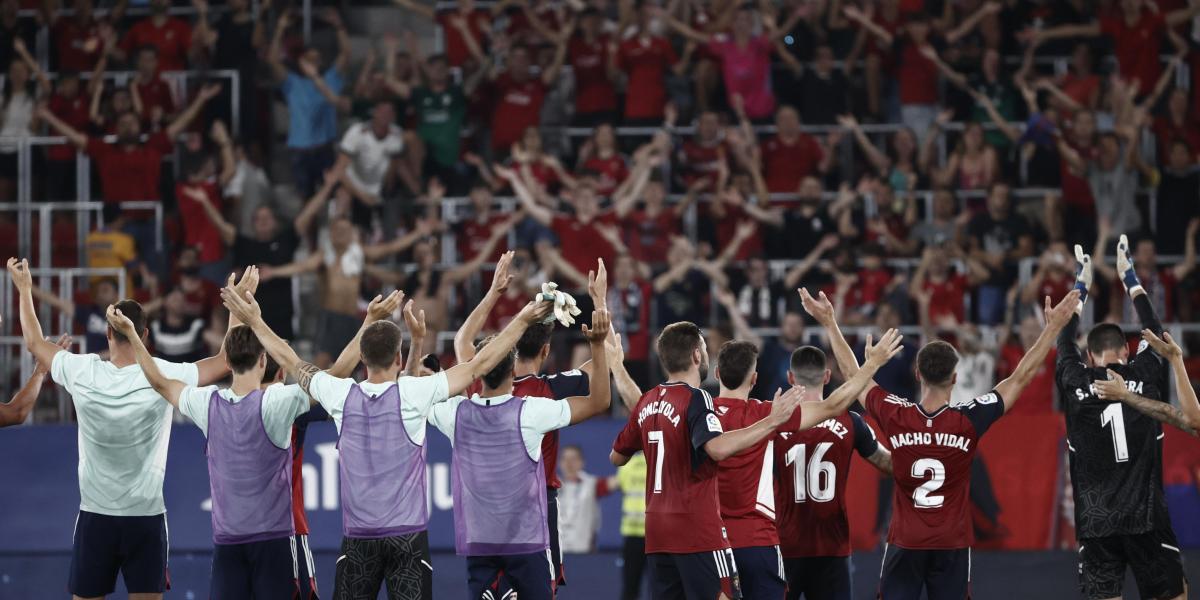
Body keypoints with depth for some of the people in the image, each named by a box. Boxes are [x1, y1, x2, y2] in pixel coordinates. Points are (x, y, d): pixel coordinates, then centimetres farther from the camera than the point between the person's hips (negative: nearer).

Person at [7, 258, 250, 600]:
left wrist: (24, 290, 24)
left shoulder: (82, 373, -7)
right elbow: (225, 361, -1)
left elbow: (35, 344, 11)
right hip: (146, 517, -1)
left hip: (94, 518, 1)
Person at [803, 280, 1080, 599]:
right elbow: (1021, 376, -4)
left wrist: (830, 324, 17)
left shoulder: (896, 418, -8)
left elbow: (853, 375, 6)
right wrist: (1053, 327, 3)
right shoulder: (969, 421, -11)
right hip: (952, 546, -1)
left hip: (904, 545, 1)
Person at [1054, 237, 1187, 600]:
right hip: (1147, 516, -1)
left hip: (1096, 521, 1)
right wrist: (1129, 277, 31)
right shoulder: (1146, 376, 0)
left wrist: (1080, 287, 33)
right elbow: (1155, 332, 19)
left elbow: (1064, 343, 21)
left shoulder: (1076, 383, 1)